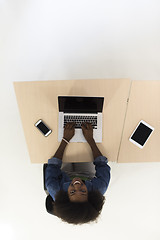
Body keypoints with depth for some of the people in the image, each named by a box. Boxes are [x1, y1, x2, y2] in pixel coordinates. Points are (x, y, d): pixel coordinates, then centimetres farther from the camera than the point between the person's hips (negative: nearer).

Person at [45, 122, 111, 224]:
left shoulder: (56, 194, -45)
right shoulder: (98, 190, -45)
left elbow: (53, 166, -29)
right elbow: (102, 165, -28)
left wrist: (65, 139, -30)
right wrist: (90, 139, -29)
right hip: (88, 175, 0)